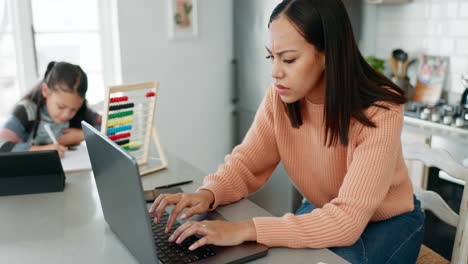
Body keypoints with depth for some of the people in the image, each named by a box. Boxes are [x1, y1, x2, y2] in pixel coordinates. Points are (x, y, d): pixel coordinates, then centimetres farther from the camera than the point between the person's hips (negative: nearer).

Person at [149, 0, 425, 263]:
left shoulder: (380, 114, -32)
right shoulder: (279, 98, -16)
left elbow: (347, 220, -36)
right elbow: (246, 163, -9)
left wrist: (247, 230, -43)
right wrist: (208, 194, -31)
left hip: (388, 224, -3)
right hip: (323, 213, 4)